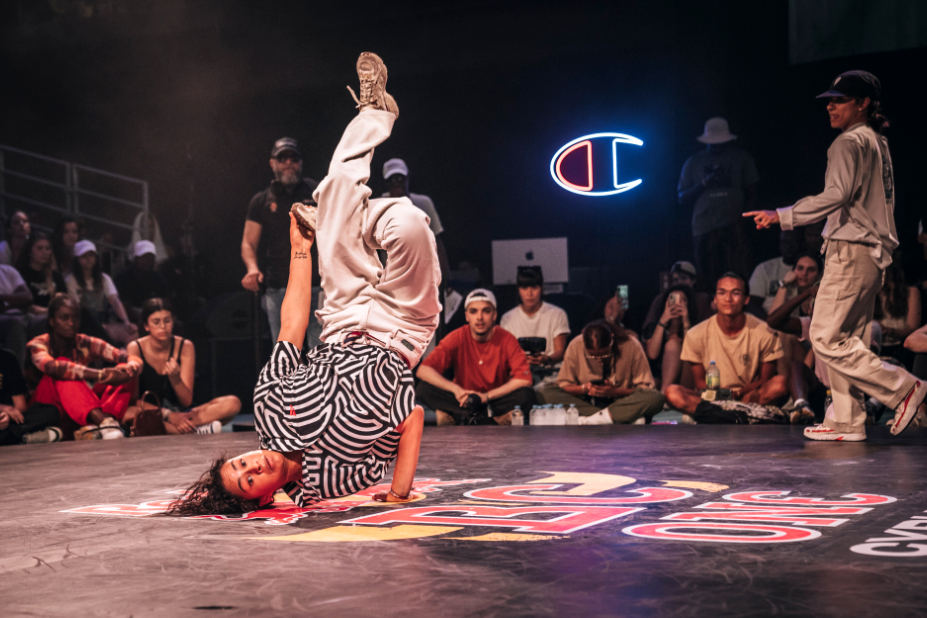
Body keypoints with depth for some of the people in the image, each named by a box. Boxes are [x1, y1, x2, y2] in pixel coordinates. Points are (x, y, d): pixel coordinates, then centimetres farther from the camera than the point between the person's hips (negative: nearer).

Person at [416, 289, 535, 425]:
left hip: (497, 400, -1)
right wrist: (455, 389, -28)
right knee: (424, 389, -24)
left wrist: (487, 396, -24)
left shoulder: (507, 340, -10)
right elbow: (423, 370, -15)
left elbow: (524, 379, -18)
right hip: (464, 401, 1)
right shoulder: (457, 338, -9)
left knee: (527, 395, -30)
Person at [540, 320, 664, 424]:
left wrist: (615, 392, -23)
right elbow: (564, 384, -1)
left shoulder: (632, 346, -14)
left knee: (655, 398, -32)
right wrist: (584, 389, -21)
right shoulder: (575, 347, -10)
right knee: (547, 393, -26)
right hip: (586, 402, 2)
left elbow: (645, 387, -8)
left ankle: (586, 421, -32)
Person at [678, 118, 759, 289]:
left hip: (733, 229, -1)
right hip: (704, 230, 1)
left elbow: (751, 193, 12)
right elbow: (683, 199, 14)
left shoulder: (741, 158, 14)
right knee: (708, 280, -3)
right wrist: (704, 184, -4)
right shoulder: (693, 163, 16)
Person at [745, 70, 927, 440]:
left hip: (852, 252, -10)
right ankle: (847, 422, 9)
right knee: (846, 339, 10)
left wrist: (780, 216, -22)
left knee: (826, 339, -10)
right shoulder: (878, 143, 19)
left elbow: (835, 196, -22)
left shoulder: (850, 142, -10)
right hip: (873, 252, 10)